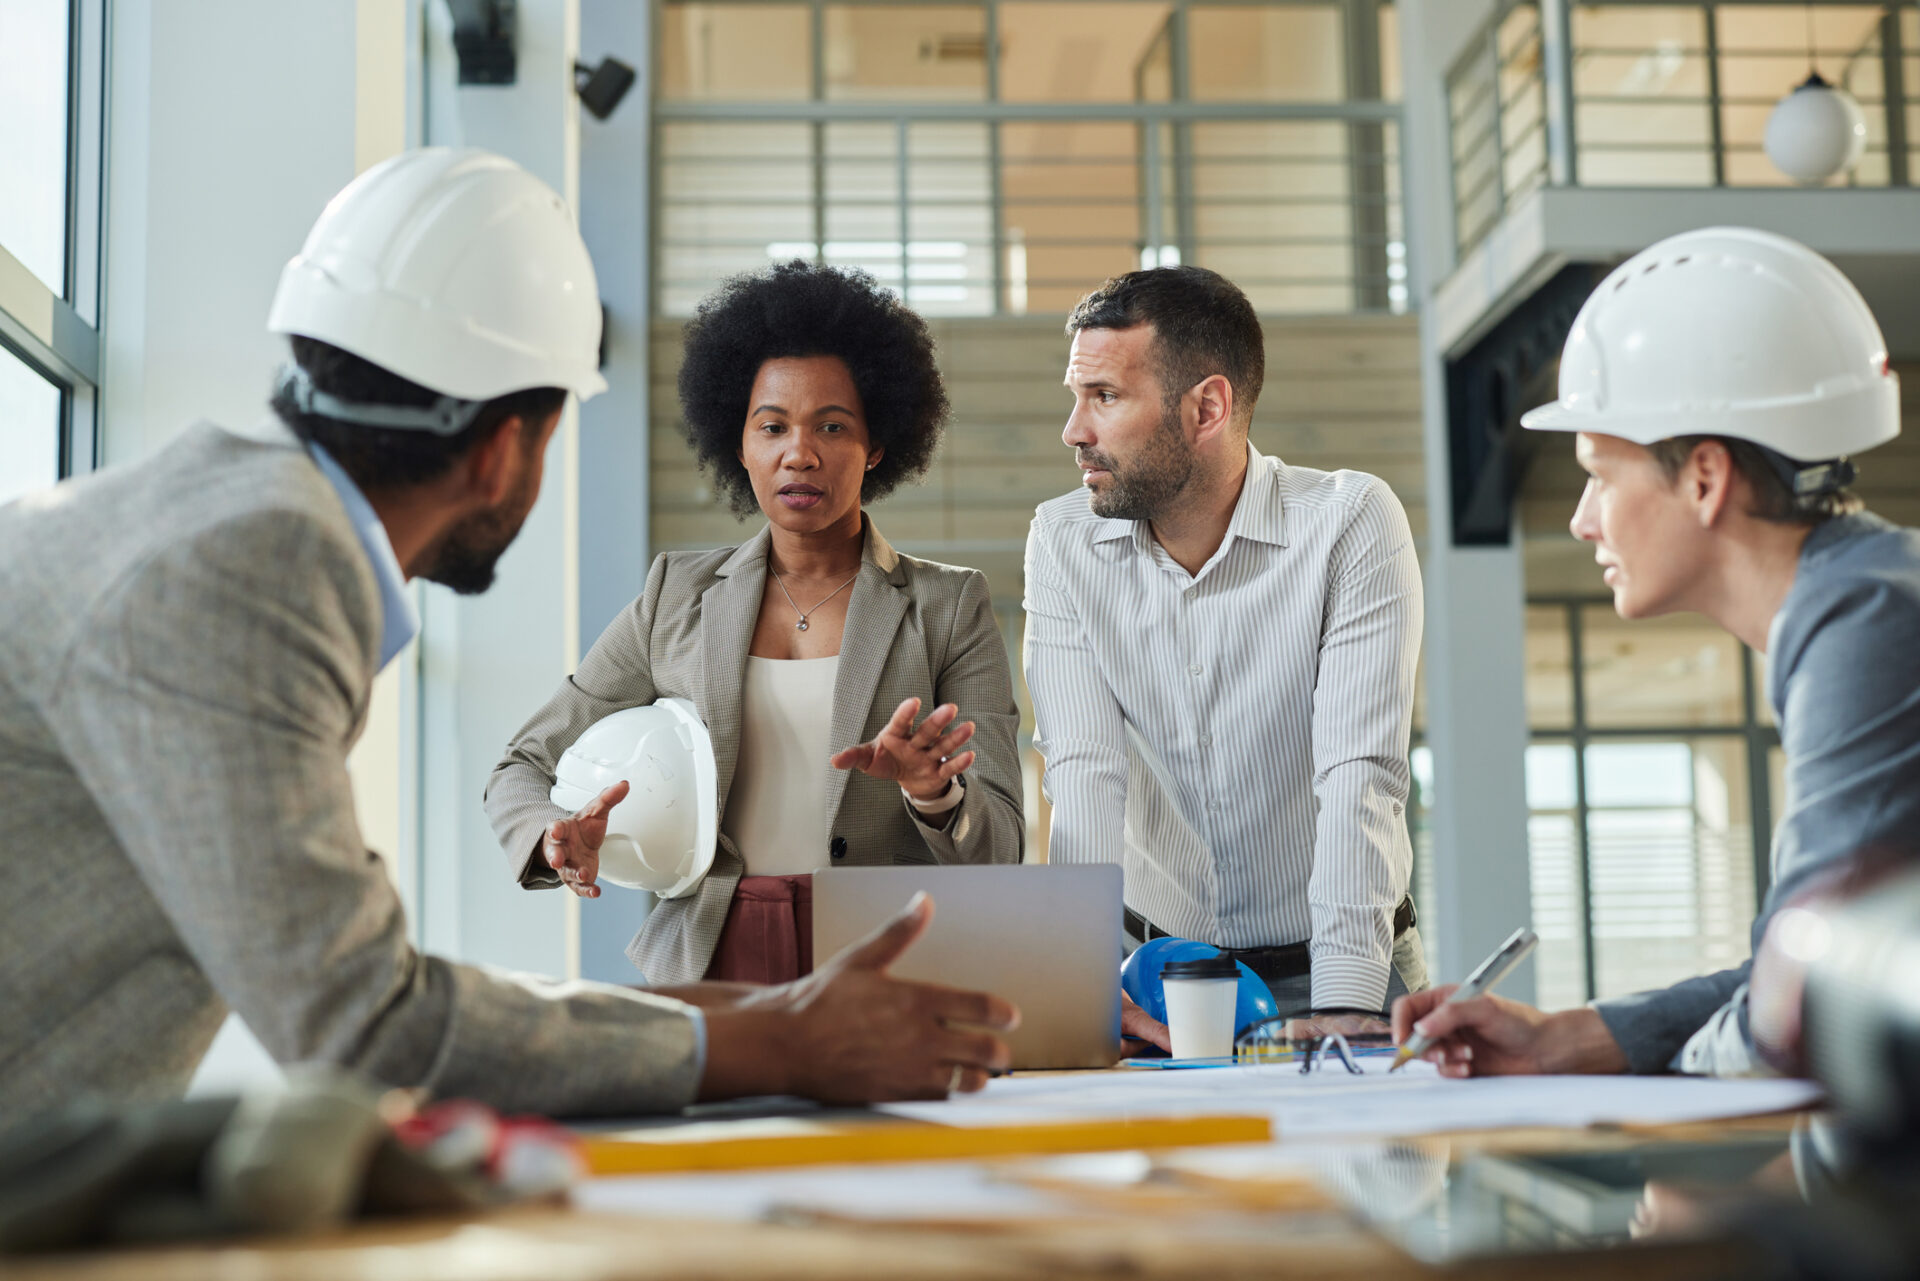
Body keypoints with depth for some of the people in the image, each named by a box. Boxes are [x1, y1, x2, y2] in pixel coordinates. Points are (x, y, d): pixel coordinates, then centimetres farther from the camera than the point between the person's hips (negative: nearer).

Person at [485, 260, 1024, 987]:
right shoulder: (678, 597, 15)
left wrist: (932, 793, -16)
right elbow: (523, 769, 18)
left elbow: (998, 851, 6)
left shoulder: (949, 608, 12)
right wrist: (560, 839, -5)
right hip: (701, 972, 1)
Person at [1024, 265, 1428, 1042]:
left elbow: (1360, 774, -18)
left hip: (1327, 972, -2)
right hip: (1159, 972, 3)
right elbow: (1084, 773, -10)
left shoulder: (1351, 521, -10)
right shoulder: (1063, 543, -1)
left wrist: (1343, 1004, -27)